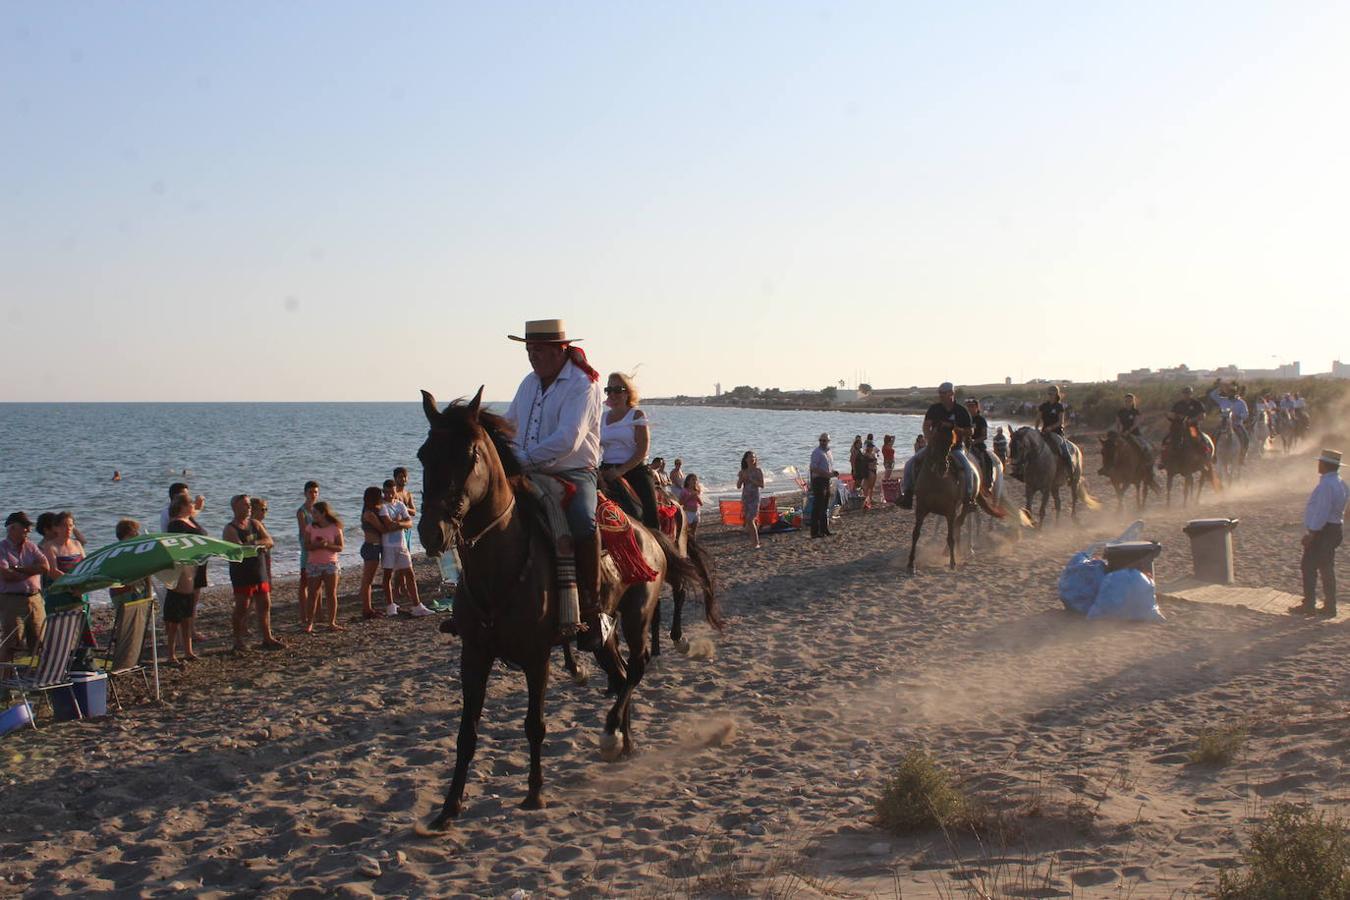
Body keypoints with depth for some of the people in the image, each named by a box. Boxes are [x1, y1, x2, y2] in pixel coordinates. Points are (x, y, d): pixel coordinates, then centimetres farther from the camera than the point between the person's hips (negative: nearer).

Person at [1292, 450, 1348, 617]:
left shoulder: (1326, 485, -21)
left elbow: (1321, 512, -24)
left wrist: (1311, 533, -20)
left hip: (1321, 532, -10)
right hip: (1335, 529, 10)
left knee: (1309, 567, -1)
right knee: (1327, 568, 14)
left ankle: (1309, 605, 3)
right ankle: (1330, 606, 17)